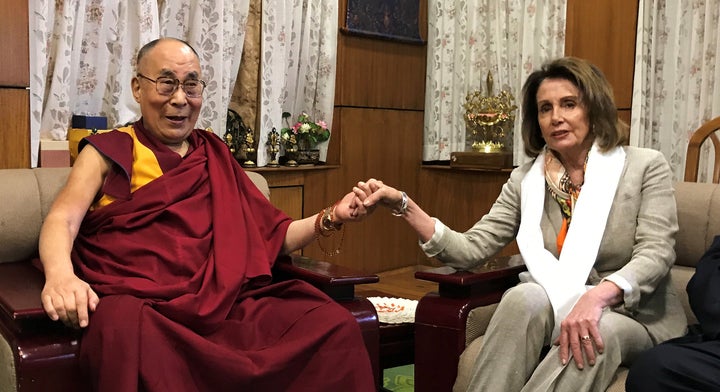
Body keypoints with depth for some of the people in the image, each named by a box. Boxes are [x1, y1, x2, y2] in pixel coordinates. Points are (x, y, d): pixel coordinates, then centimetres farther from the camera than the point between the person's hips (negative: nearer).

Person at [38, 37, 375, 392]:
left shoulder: (216, 156, 21)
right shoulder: (110, 151, 11)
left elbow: (270, 234, 21)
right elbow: (62, 220, -6)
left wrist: (331, 218, 4)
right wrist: (60, 274, -28)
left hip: (222, 301, 4)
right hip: (138, 303, -3)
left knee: (336, 326, -20)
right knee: (129, 336, -41)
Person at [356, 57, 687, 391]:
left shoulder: (645, 167, -2)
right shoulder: (526, 180, 5)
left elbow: (655, 255, -13)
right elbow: (472, 249, -2)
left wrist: (598, 296, -34)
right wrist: (404, 206, -16)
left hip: (639, 320, -2)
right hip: (559, 313, 2)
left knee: (598, 333, -37)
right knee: (523, 297, -32)